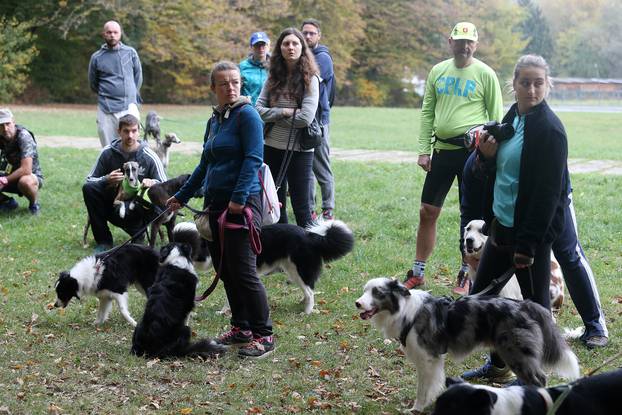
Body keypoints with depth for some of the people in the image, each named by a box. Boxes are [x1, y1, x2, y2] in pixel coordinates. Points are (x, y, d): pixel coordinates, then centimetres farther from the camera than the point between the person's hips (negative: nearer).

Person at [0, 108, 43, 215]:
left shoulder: (24, 136, -25)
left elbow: (26, 170, -32)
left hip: (32, 176, -6)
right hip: (11, 176, 6)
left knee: (25, 182, -41)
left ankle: (34, 204, -8)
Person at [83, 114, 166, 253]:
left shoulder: (149, 156, -9)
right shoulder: (108, 152, -4)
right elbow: (90, 180, 0)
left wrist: (152, 183, -30)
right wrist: (106, 180, -22)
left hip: (137, 208, -2)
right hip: (111, 205, 2)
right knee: (88, 188, -22)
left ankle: (138, 234, 2)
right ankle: (103, 241, -14)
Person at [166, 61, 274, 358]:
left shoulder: (247, 115, -7)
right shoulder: (214, 120, 17)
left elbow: (253, 159, -16)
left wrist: (239, 198, -24)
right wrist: (181, 197, 30)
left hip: (241, 205, -8)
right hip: (214, 204, 8)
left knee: (243, 271, -10)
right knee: (224, 270, 11)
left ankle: (264, 336, -2)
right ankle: (241, 328, 21)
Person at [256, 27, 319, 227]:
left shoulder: (310, 79, -8)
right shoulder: (273, 78, 5)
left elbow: (305, 118, -18)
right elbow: (259, 109, -2)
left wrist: (273, 116, -8)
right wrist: (283, 112, -15)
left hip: (299, 150, -5)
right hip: (272, 148, 5)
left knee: (301, 207, 0)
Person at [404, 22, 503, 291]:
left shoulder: (485, 74, -4)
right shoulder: (437, 72, 8)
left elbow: (497, 117, -2)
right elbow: (427, 112, 11)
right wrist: (423, 150, 4)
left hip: (473, 151, -4)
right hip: (442, 149, 4)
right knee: (427, 212, 6)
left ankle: (466, 273, 17)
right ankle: (417, 273, 16)